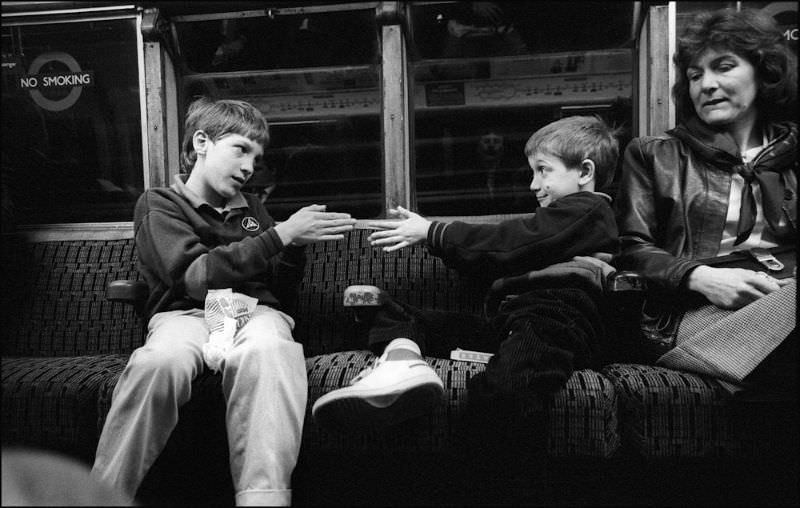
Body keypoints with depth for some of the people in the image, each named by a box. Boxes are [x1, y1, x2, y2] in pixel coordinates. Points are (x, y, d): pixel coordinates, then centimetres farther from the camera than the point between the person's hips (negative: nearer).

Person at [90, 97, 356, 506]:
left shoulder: (251, 208, 23)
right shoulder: (159, 205, 9)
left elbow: (280, 292, 20)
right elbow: (197, 277, -9)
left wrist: (298, 244, -1)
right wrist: (281, 234, -14)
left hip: (255, 311, 2)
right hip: (186, 314, -2)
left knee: (264, 349, -36)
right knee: (160, 361, -37)